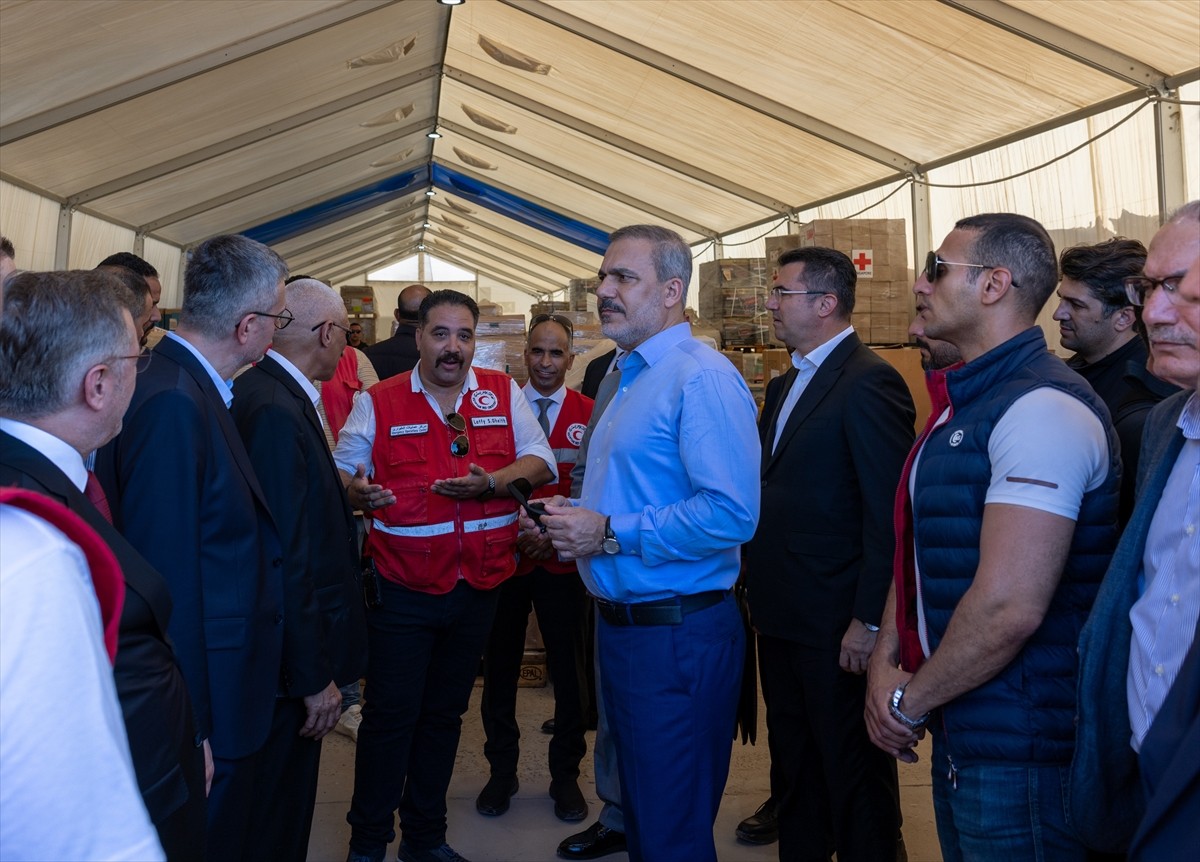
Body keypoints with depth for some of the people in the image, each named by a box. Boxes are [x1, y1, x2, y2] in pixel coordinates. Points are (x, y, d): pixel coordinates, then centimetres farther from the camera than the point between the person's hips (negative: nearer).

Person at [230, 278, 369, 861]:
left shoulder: (262, 392, 7)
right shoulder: (278, 411, -23)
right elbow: (288, 556, -24)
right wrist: (314, 677, -20)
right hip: (290, 659, -10)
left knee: (280, 802, 23)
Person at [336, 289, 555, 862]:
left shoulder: (503, 394, 5)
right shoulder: (379, 402, 0)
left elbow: (541, 463, 0)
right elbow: (340, 472, 1)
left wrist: (490, 483, -17)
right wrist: (356, 491, -22)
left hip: (479, 584, 3)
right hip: (401, 588, -3)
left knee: (444, 714, 16)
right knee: (390, 714, 3)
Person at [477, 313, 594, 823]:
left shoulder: (589, 415, -1)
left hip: (563, 560, 0)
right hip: (504, 556, 1)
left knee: (568, 670, 9)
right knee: (500, 667, 11)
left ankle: (566, 775, 28)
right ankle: (502, 770, 31)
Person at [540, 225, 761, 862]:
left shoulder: (702, 379, -18)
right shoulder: (629, 377, 14)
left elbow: (732, 515, -28)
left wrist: (611, 534, -23)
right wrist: (575, 518, 6)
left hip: (677, 635, -9)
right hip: (620, 622, 10)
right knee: (639, 810, 24)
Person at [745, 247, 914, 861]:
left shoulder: (870, 384, -15)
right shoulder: (784, 385, 13)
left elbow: (887, 514, -19)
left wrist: (869, 623, -19)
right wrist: (759, 590, 11)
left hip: (835, 626, -8)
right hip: (780, 618, 9)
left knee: (853, 774, 8)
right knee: (793, 765, 21)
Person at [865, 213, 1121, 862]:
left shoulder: (1043, 409, -21)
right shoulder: (961, 404, 11)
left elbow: (1009, 607, -27)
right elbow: (918, 550, 13)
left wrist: (910, 703, -14)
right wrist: (886, 663, 1)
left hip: (1019, 752, -9)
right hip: (958, 730, 9)